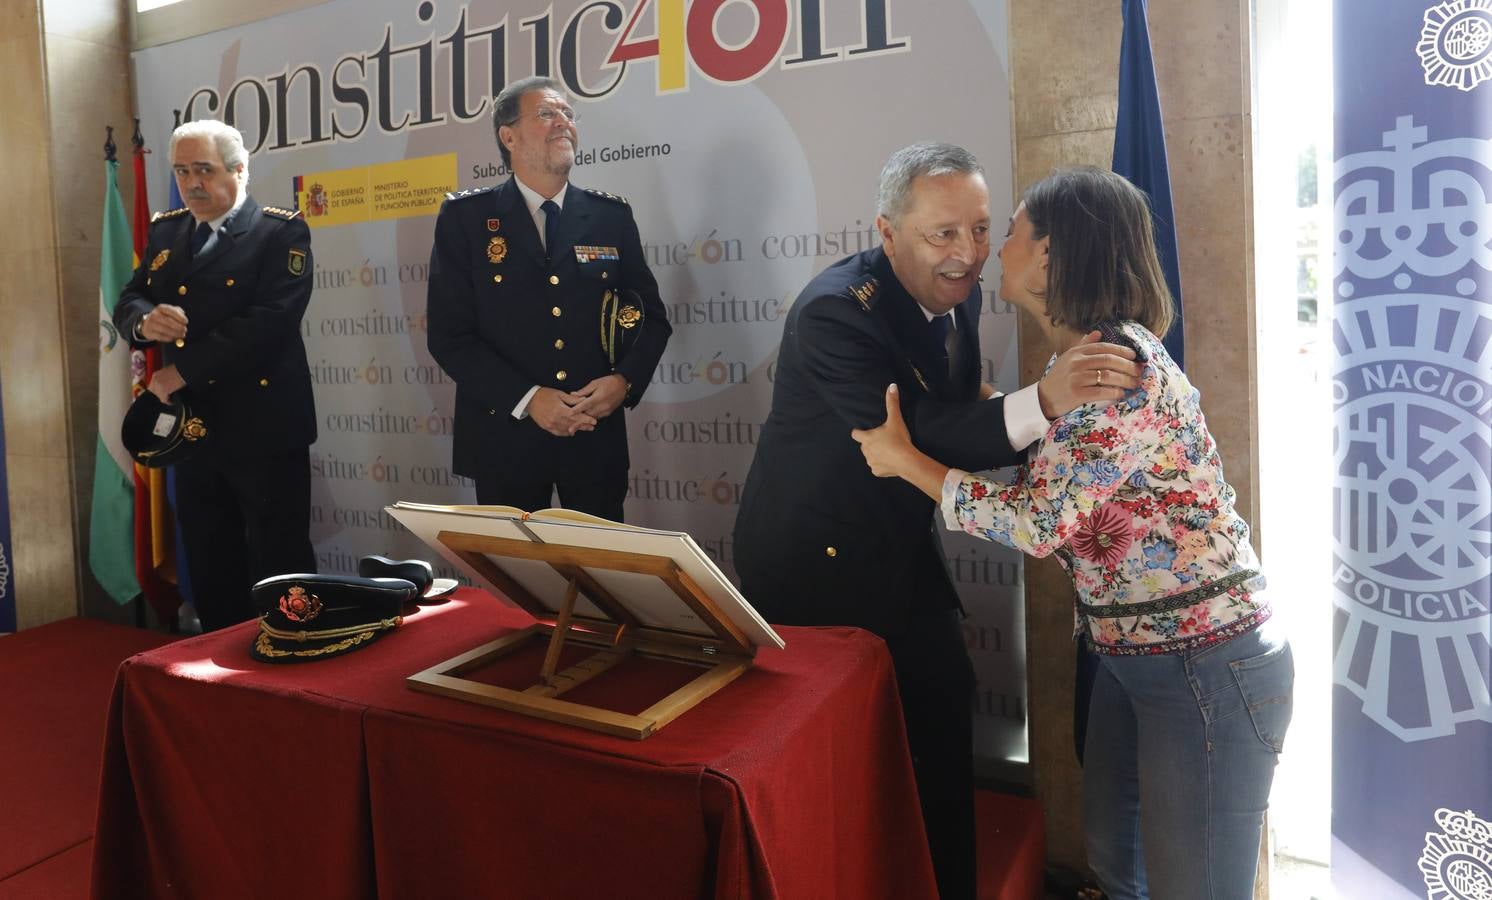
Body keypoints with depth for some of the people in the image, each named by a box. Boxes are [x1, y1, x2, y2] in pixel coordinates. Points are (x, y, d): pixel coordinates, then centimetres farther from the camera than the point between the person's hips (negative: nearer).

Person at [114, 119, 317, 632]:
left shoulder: (281, 232, -8)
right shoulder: (165, 231, 14)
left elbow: (271, 321, -20)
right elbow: (127, 301, 12)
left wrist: (182, 371, -19)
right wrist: (145, 321, -13)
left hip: (263, 427, -6)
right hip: (191, 427, 7)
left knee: (279, 568, 1)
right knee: (209, 569, 15)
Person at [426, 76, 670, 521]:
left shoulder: (612, 216, 5)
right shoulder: (465, 217, -1)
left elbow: (652, 315, 8)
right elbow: (449, 334, -6)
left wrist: (625, 380, -11)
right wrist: (526, 398, -17)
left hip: (597, 435, 2)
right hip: (505, 435, -1)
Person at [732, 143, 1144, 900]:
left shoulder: (955, 290, 0)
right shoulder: (836, 312, -25)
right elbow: (910, 443, -35)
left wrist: (979, 407, -8)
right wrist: (1044, 400, -43)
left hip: (896, 547, 8)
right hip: (813, 560, -8)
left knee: (942, 706, 14)